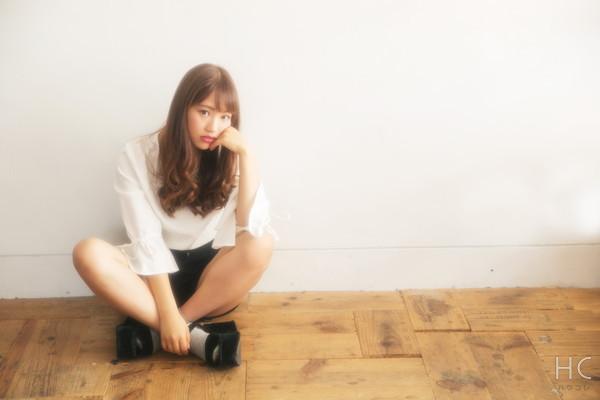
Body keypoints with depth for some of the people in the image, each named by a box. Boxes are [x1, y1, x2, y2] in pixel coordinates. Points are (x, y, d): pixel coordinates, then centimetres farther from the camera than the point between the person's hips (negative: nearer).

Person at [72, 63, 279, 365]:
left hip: (212, 275, 1)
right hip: (157, 275, 0)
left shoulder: (230, 157, -6)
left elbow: (254, 227, -21)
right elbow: (146, 240, -19)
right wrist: (168, 312, -28)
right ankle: (192, 335, -33)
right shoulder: (137, 155, -11)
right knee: (88, 253, -29)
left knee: (262, 244, -30)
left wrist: (246, 153, -25)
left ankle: (158, 330, -25)